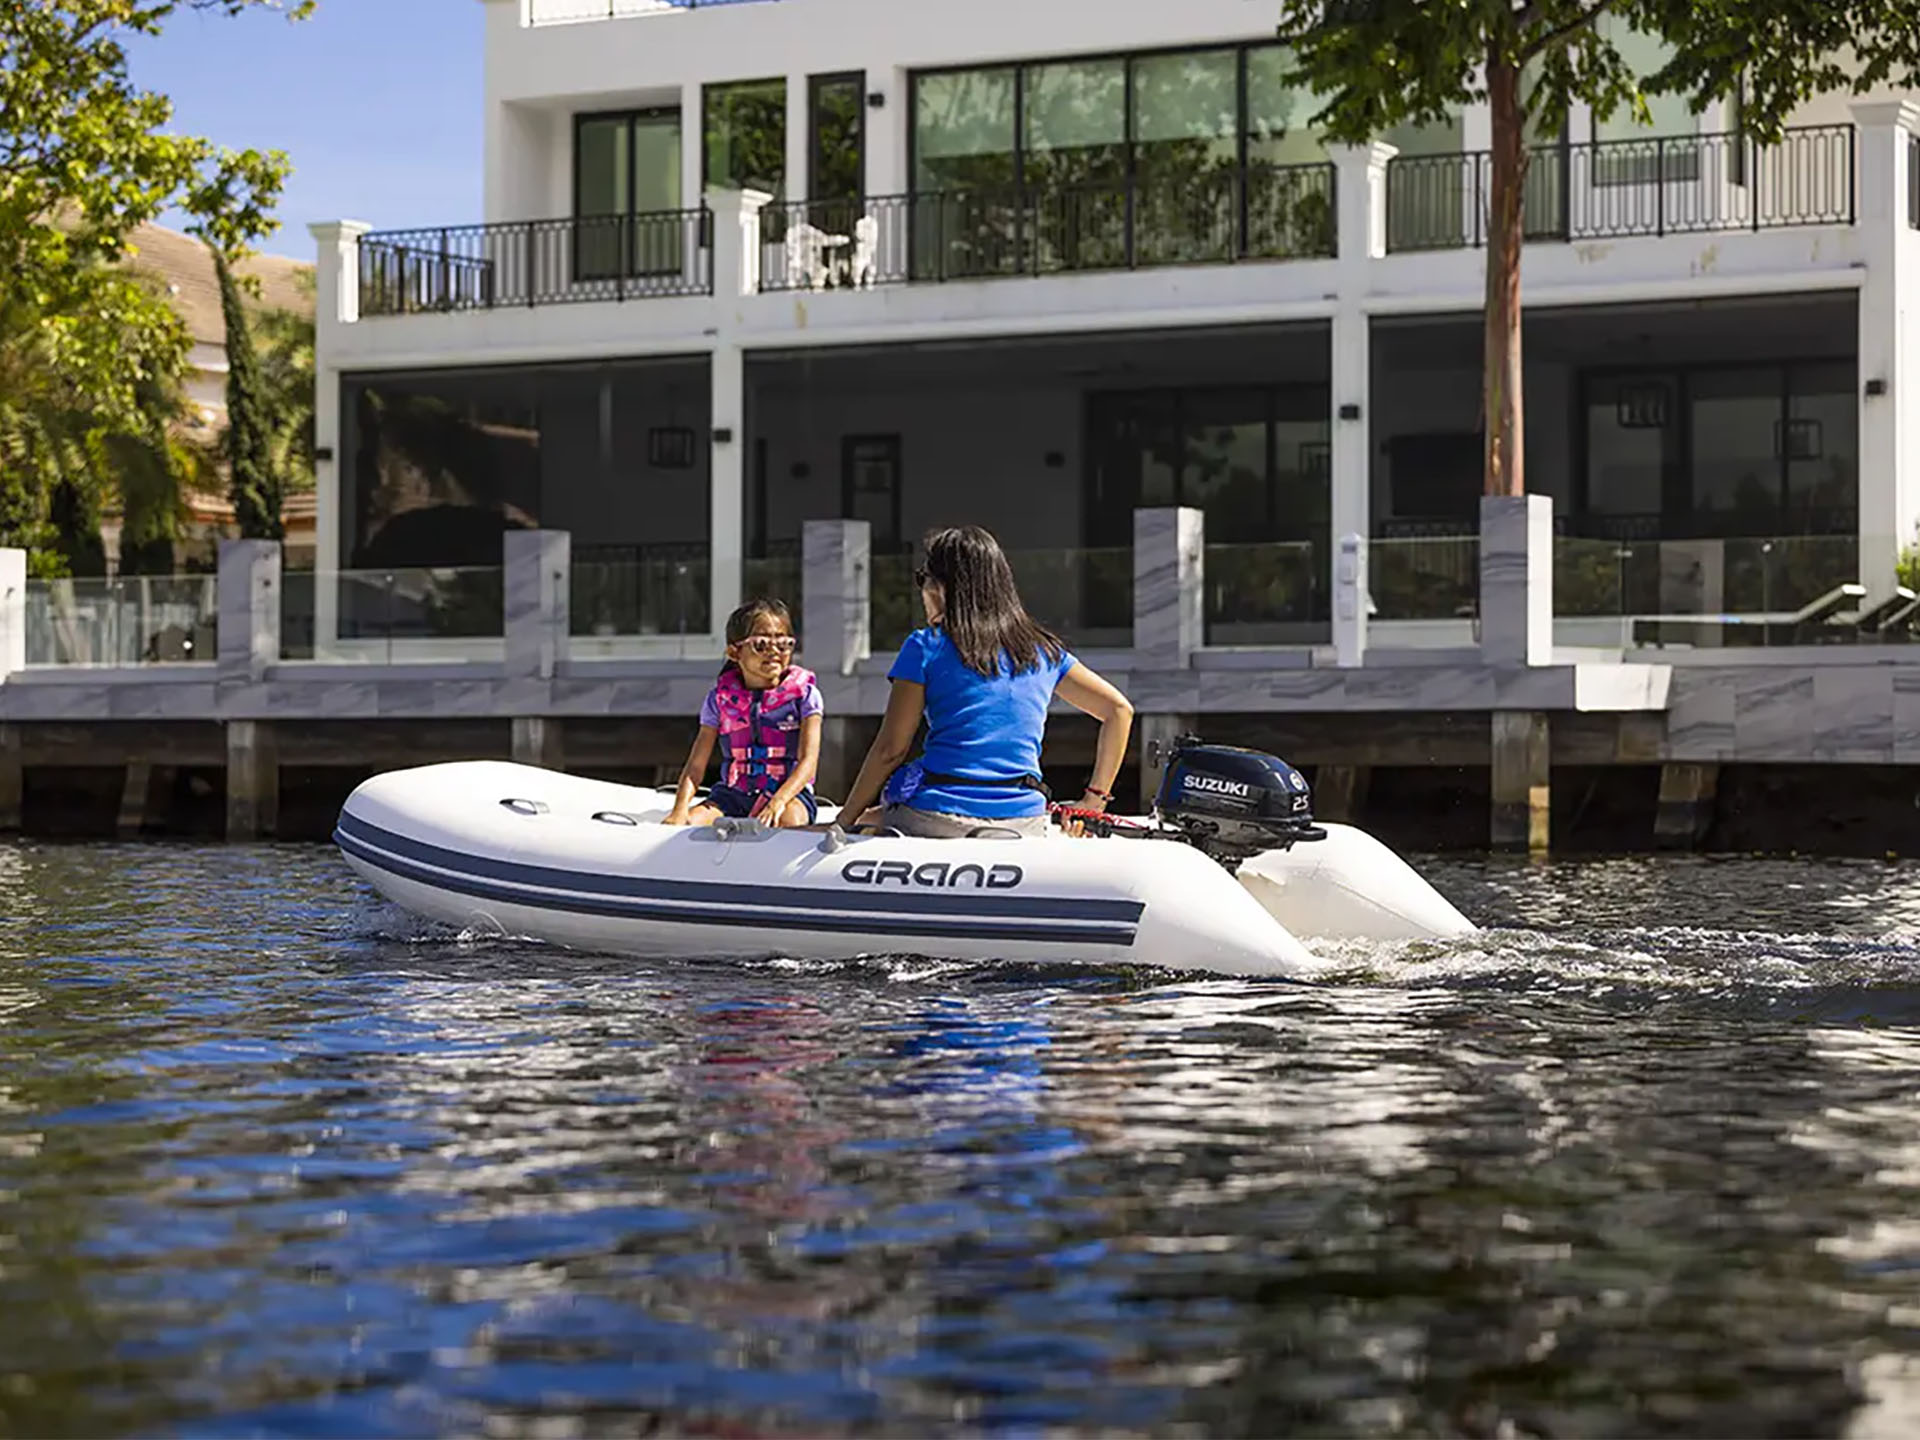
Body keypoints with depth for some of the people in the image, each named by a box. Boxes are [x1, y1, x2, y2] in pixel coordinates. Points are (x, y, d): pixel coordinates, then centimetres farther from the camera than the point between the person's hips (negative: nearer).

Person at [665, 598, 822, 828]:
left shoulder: (804, 694, 0)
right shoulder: (721, 697, 6)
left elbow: (808, 761, -9)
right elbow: (695, 766, 3)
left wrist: (779, 800, -28)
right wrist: (680, 810, -16)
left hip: (789, 791, -2)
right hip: (733, 795, 2)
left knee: (788, 820, -38)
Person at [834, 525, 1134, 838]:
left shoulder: (926, 648, 2)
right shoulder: (1044, 651, 15)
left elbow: (890, 750, 1)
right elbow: (1119, 710, 18)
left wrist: (846, 820, 11)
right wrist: (1094, 800, 20)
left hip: (936, 820, -5)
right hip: (1025, 821, 5)